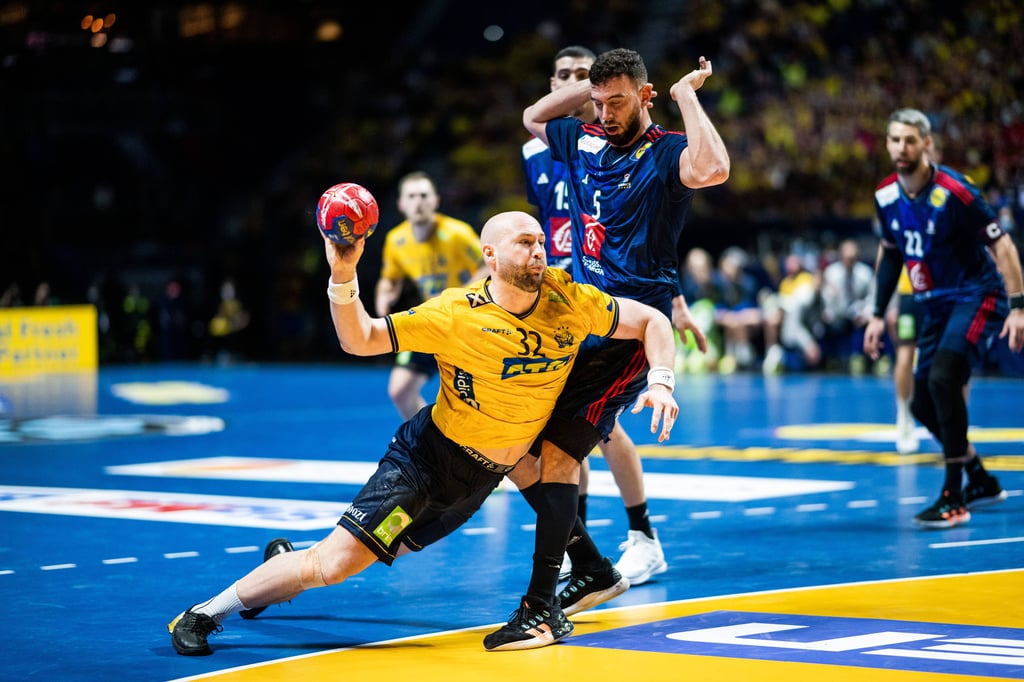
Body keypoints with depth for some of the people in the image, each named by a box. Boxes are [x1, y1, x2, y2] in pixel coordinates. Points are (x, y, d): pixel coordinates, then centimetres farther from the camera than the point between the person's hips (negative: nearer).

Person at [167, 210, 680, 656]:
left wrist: (661, 382, -15)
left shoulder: (569, 301, -10)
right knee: (336, 562, -14)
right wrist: (343, 276, -36)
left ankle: (286, 563, 41)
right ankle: (207, 613, 0)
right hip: (427, 458, -5)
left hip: (481, 475, 5)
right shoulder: (457, 314, -21)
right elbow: (360, 340, -21)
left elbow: (651, 321, 1)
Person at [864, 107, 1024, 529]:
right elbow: (889, 252, 17)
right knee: (923, 405, 7)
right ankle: (981, 482, 30)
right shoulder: (886, 197, 0)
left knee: (943, 378, -28)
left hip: (978, 296, -8)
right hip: (938, 305, 8)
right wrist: (878, 315, 15)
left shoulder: (953, 192, -21)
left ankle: (954, 499, -21)